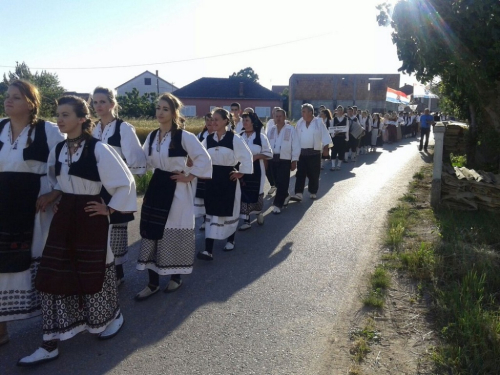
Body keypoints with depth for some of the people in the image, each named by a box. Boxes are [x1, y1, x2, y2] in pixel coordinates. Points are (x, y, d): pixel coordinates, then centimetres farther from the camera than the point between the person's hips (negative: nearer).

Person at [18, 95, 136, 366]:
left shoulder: (98, 149, -15)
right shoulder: (58, 150, 6)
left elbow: (125, 181, -12)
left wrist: (111, 208, -8)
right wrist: (52, 195, 4)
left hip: (89, 216, -6)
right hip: (64, 216, 6)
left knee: (94, 271, 8)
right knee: (54, 275, 6)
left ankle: (113, 317, 36)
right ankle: (51, 344, 16)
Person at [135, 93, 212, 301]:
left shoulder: (184, 136, -13)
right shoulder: (152, 136, 6)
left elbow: (204, 159, -15)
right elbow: (145, 161, 18)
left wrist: (189, 177, -12)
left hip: (176, 190, -6)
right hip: (155, 188, 6)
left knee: (174, 235, 4)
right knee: (151, 233, 6)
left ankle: (176, 277, 26)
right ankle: (153, 283, 18)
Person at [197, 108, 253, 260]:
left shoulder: (234, 138, -10)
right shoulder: (208, 139, 3)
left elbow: (247, 156, -8)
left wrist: (241, 173, -7)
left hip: (228, 179, -3)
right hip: (212, 179, 3)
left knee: (229, 211, 11)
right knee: (211, 212, 1)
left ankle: (230, 240, 34)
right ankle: (208, 250, 0)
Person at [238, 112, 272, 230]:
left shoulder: (261, 137, -5)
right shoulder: (240, 137, 5)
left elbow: (269, 154, -4)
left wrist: (257, 156, -18)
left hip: (256, 170, -3)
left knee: (256, 193, 7)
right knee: (243, 194, 3)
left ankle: (259, 213, 35)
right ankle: (246, 221, 10)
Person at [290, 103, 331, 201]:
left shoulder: (318, 122, -5)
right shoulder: (299, 122, 5)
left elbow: (325, 136, -5)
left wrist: (326, 149, -10)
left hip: (314, 153, -3)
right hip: (301, 152, 3)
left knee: (313, 174, 7)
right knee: (300, 174, -3)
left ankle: (313, 193, 22)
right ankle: (298, 194, -6)